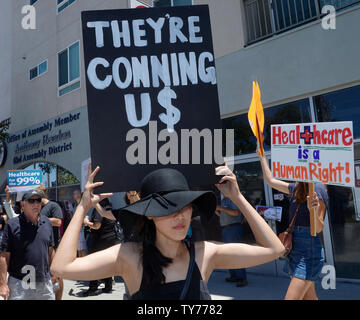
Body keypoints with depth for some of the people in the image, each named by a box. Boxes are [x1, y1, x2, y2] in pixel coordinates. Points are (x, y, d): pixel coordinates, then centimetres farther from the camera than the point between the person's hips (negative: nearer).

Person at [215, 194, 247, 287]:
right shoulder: (223, 200, 18)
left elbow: (236, 212, -21)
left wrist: (222, 208, -18)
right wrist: (215, 210, 8)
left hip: (233, 228, -9)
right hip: (225, 229, 9)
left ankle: (242, 278, -9)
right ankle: (234, 276, 18)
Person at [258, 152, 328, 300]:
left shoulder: (317, 189, -14)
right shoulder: (296, 188, 8)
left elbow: (318, 229, -14)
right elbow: (270, 180, 20)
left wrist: (314, 211, -35)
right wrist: (262, 156, 22)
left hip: (309, 253, -8)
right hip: (295, 251, 8)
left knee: (291, 298, -10)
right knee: (309, 298, 15)